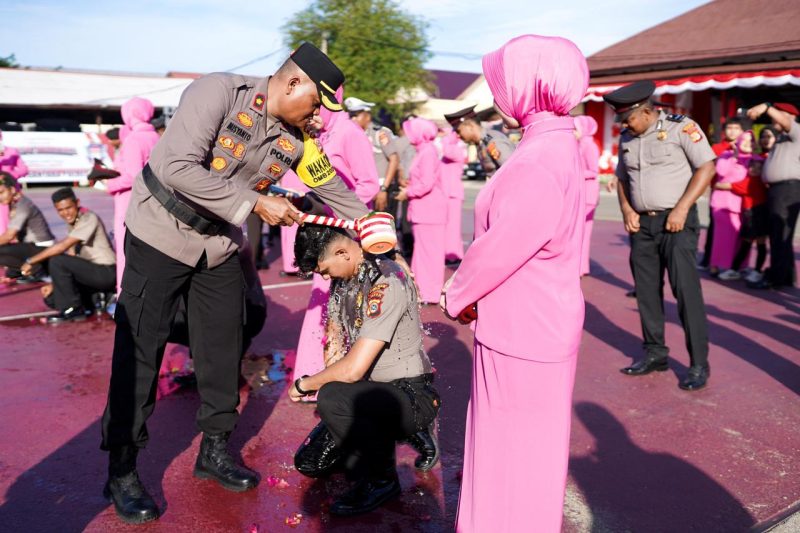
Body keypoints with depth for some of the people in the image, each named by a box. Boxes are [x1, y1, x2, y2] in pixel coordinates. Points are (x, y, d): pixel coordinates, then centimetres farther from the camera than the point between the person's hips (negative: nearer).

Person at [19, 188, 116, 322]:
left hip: (106, 272, -9)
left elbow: (63, 246, -25)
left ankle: (73, 309, -10)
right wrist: (55, 283, 1)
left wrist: (31, 261, -19)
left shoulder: (89, 219, -17)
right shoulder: (72, 223, 11)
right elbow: (71, 255, 9)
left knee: (56, 261, -22)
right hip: (92, 270, 9)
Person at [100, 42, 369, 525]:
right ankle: (122, 471, 14)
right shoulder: (219, 92, -22)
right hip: (161, 236, -6)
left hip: (220, 247, 6)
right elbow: (179, 168, -30)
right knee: (140, 351, -1)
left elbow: (335, 190, 7)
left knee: (223, 347, 9)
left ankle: (215, 450, 27)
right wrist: (256, 204, -27)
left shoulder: (295, 138, -3)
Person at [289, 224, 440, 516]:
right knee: (308, 461, 8)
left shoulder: (385, 284, -28)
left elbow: (353, 369, -30)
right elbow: (336, 342, 9)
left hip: (413, 397, -8)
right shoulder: (343, 276, 1)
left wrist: (304, 384, -15)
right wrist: (324, 381, -5)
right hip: (374, 387, 8)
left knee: (332, 399, -33)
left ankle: (380, 480, -11)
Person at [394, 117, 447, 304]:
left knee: (428, 249, -5)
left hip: (429, 211, -10)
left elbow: (427, 183, -22)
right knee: (422, 248, 14)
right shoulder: (424, 152, 16)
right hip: (423, 210, 10)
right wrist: (410, 186, 12)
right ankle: (423, 289, 22)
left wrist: (408, 193, -10)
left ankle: (429, 293, 0)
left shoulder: (428, 152, -15)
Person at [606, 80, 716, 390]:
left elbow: (707, 167, -9)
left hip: (676, 221, -6)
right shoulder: (626, 139, 11)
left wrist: (681, 208, -16)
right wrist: (627, 210, 2)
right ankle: (654, 353, 21)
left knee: (686, 290, -8)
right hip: (642, 224, 6)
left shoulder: (681, 127, -6)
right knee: (646, 291, 8)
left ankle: (699, 363, 1)